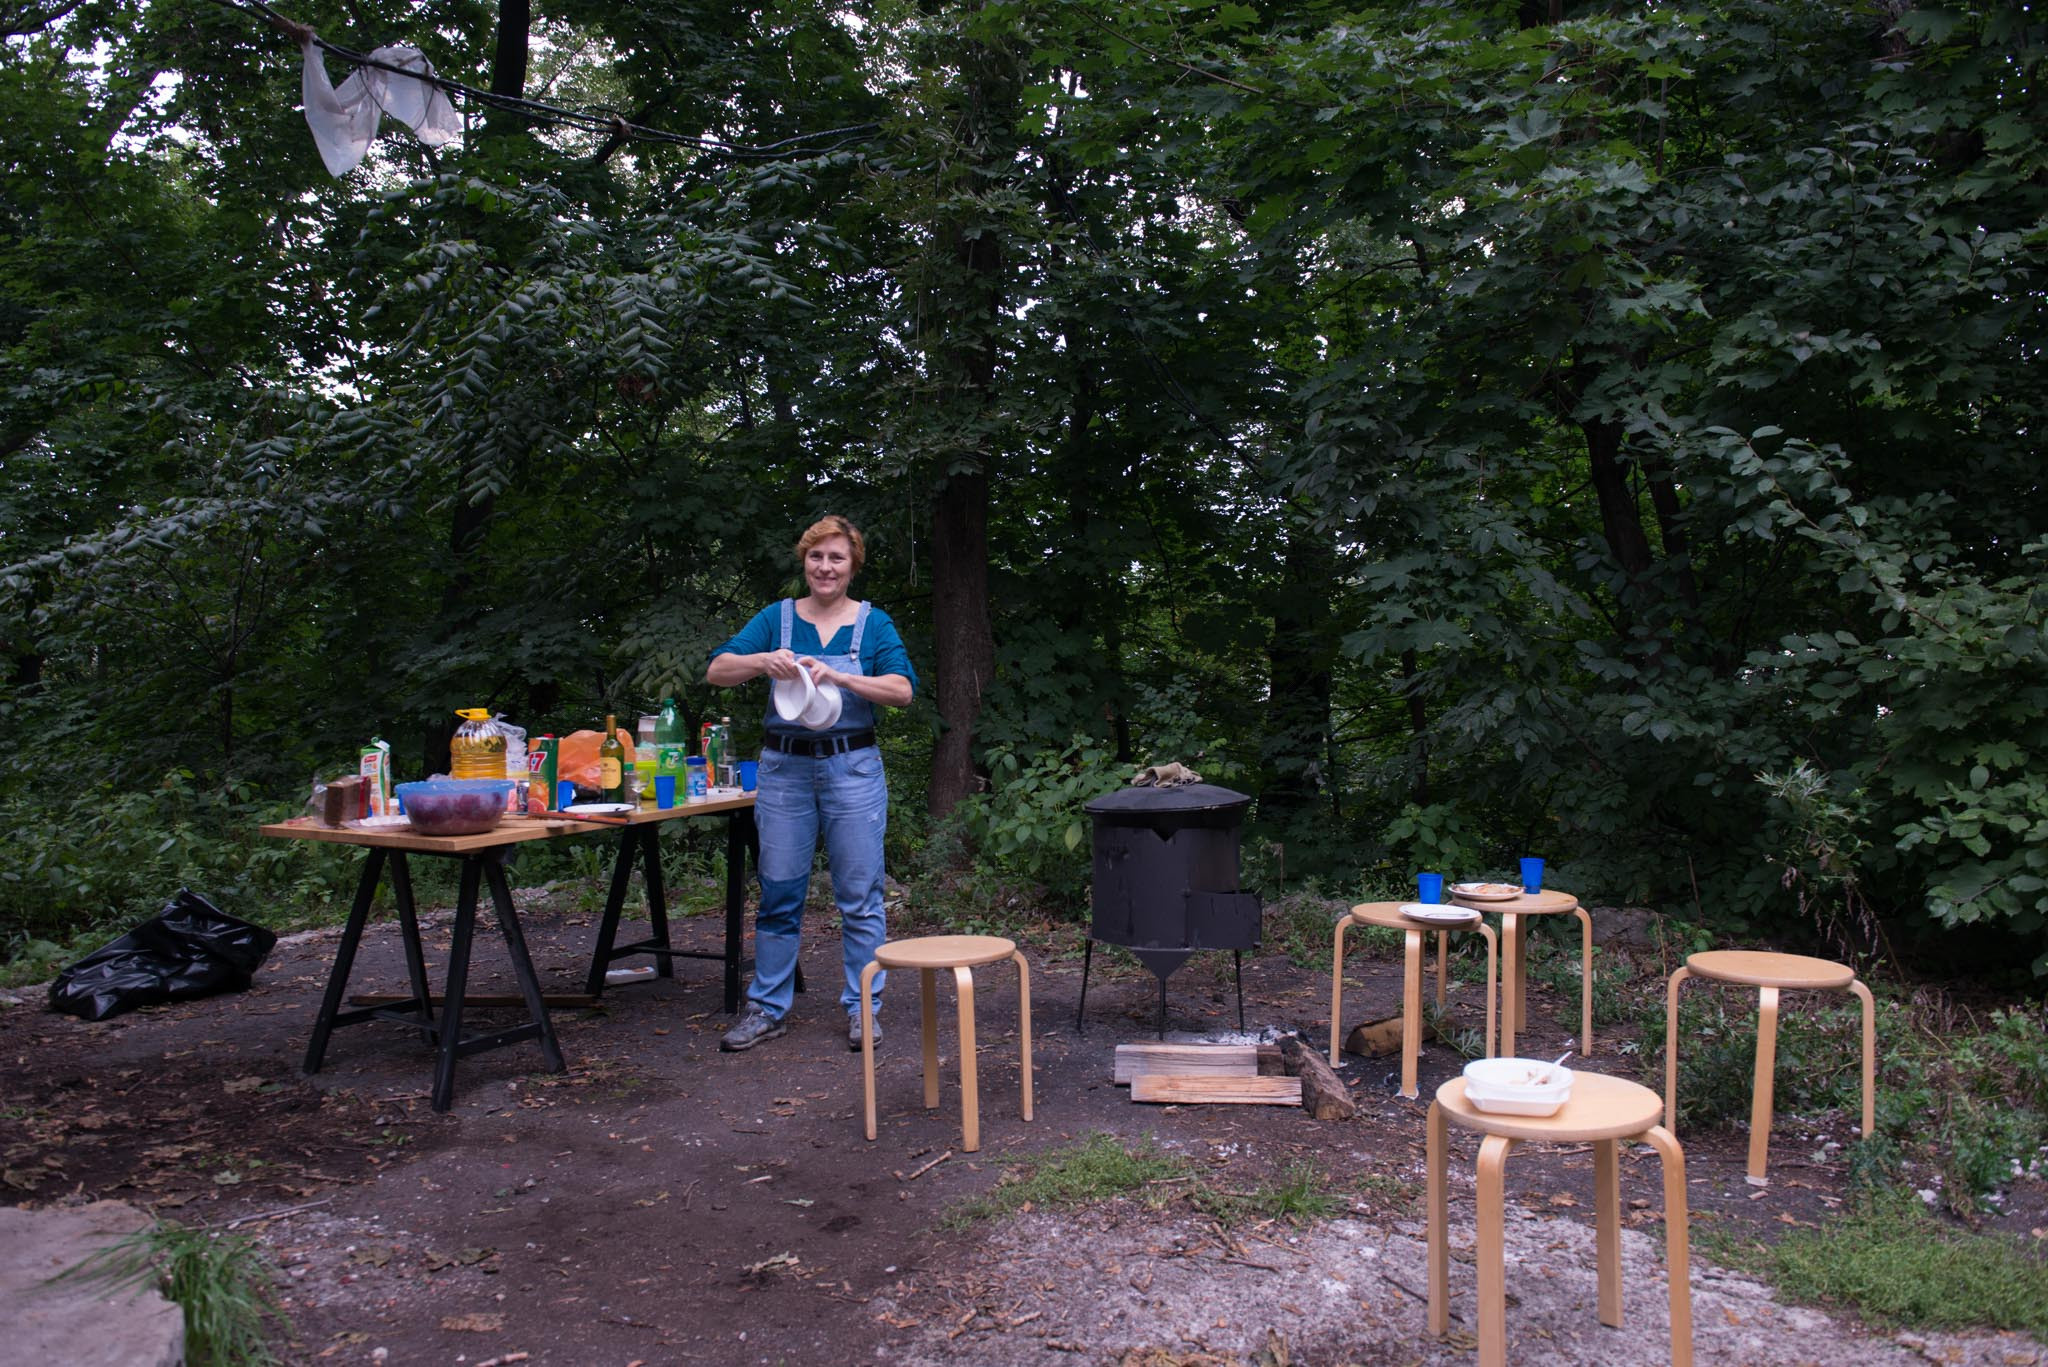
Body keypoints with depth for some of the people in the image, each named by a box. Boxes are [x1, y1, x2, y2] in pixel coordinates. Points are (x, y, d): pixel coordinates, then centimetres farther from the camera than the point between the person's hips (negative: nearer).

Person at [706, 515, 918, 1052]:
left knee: (860, 896, 2)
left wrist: (840, 676, -22)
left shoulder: (873, 623, 4)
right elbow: (716, 671, -1)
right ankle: (767, 1008, 18)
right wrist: (763, 660, -21)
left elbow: (902, 689, -9)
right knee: (779, 895, 7)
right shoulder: (776, 618, 7)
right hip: (785, 769, 1)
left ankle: (862, 1008, 13)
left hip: (852, 769, -1)